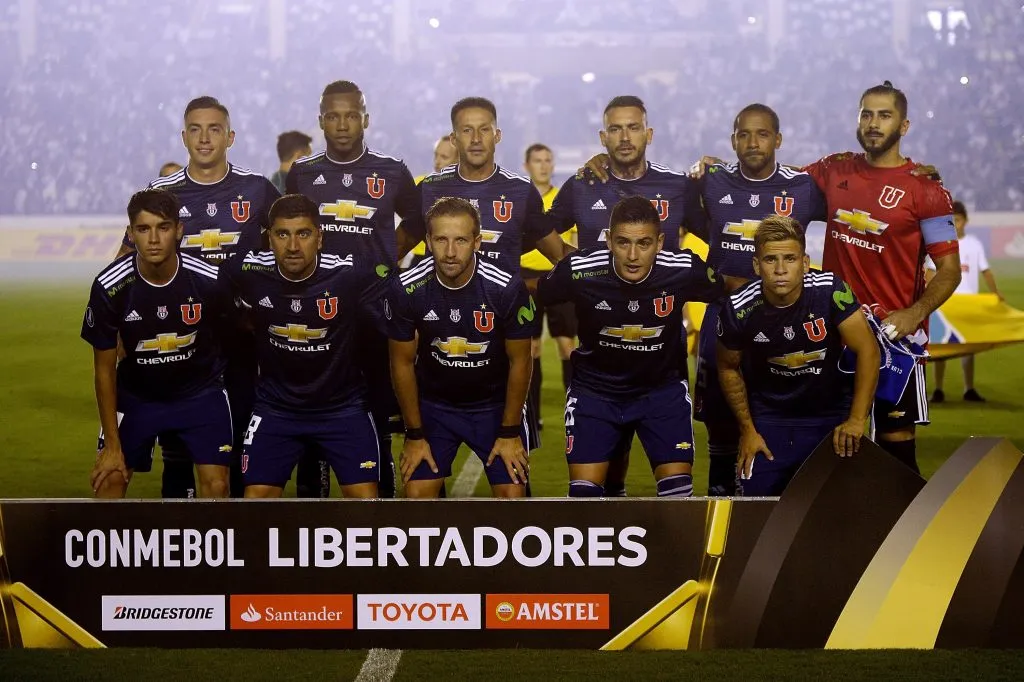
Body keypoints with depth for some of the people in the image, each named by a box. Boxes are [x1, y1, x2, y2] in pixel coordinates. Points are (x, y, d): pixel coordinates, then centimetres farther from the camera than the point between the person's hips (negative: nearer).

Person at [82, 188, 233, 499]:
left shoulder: (209, 281, -25)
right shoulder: (109, 287, -23)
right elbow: (105, 369, -11)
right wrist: (112, 444, -9)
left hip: (200, 390, 0)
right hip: (136, 394, 1)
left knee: (216, 485, -9)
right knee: (109, 478, -3)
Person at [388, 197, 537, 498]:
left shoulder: (507, 288, -24)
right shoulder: (407, 290, -20)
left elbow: (519, 362, -11)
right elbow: (402, 363, -7)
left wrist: (510, 433, -6)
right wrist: (415, 434, -3)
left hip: (494, 404, -1)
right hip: (433, 403, 1)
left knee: (512, 494, -8)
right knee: (417, 494, -6)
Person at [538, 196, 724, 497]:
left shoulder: (685, 271, -23)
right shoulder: (579, 271, -25)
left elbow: (724, 293, 0)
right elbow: (534, 296, -3)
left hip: (663, 389, 1)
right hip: (595, 389, 0)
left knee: (678, 489, -7)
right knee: (583, 492, -7)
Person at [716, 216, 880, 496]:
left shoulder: (830, 291, -23)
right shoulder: (738, 309, -18)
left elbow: (868, 350, -19)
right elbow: (729, 367, 1)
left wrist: (856, 420, -22)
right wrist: (747, 430, 3)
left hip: (832, 414, -1)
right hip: (769, 417, 1)